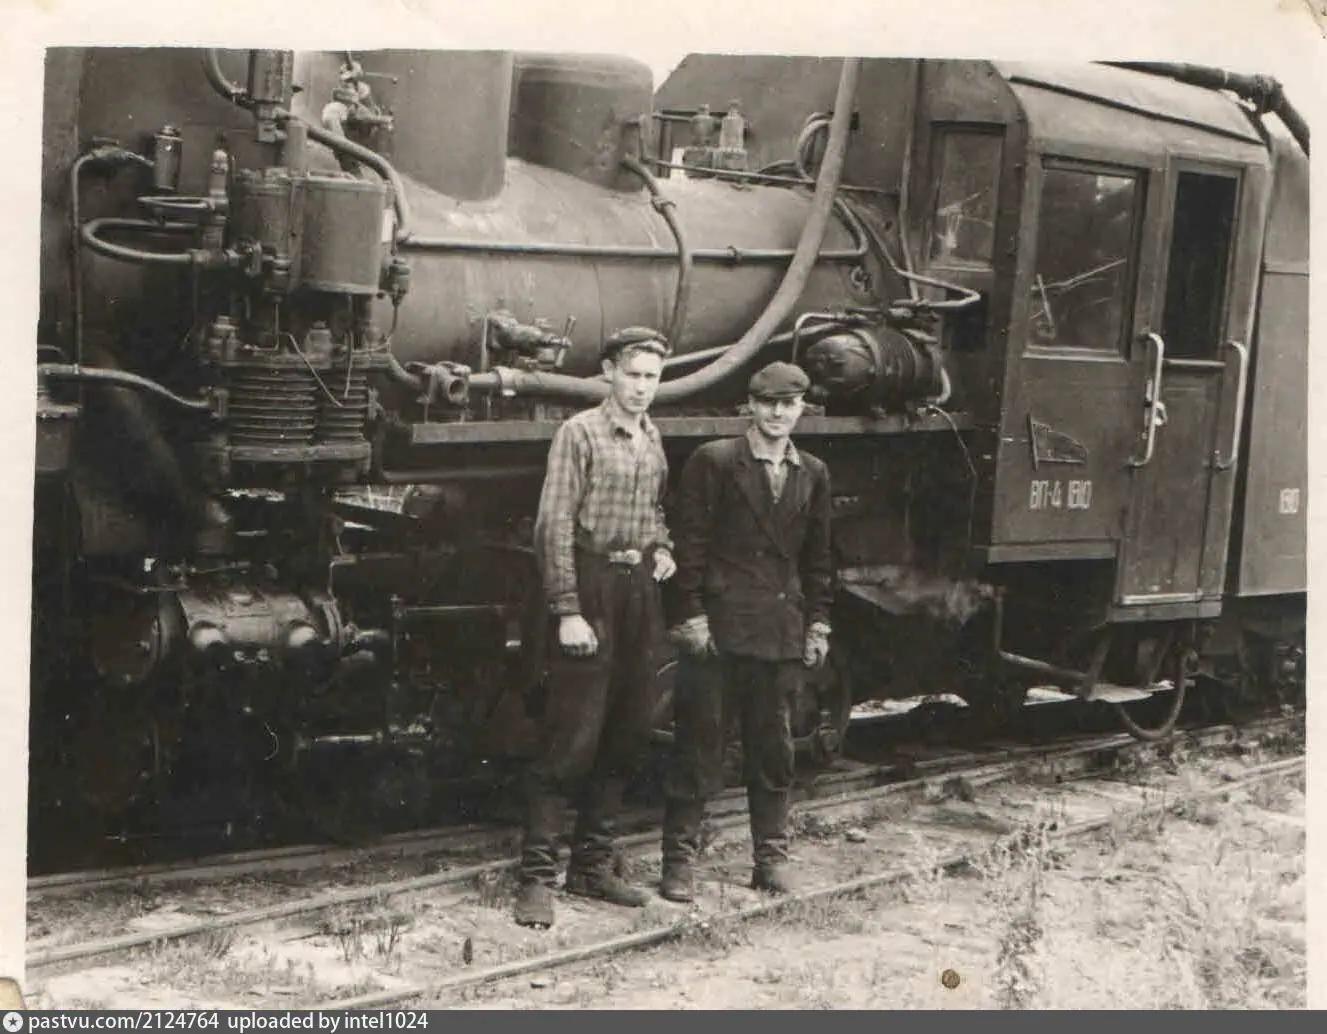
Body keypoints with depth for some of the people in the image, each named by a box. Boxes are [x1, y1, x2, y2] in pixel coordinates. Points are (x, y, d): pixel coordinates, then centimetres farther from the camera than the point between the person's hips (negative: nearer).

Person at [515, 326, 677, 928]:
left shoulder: (653, 440, 13)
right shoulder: (580, 434, -6)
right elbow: (554, 525, -11)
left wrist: (663, 549, 6)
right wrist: (567, 611, -17)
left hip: (642, 591, 7)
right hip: (593, 587, -7)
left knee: (627, 733, 10)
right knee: (571, 738, -8)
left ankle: (592, 866, 20)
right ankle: (537, 876, -4)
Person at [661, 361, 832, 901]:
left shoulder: (813, 475, 12)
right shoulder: (713, 462, -3)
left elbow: (817, 557, 16)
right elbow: (690, 542, -6)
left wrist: (818, 622, 10)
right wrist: (691, 614, -11)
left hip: (781, 632, 4)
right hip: (717, 625, -4)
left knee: (774, 748, 11)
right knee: (698, 743, 0)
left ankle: (771, 856, 21)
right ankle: (679, 861, 6)